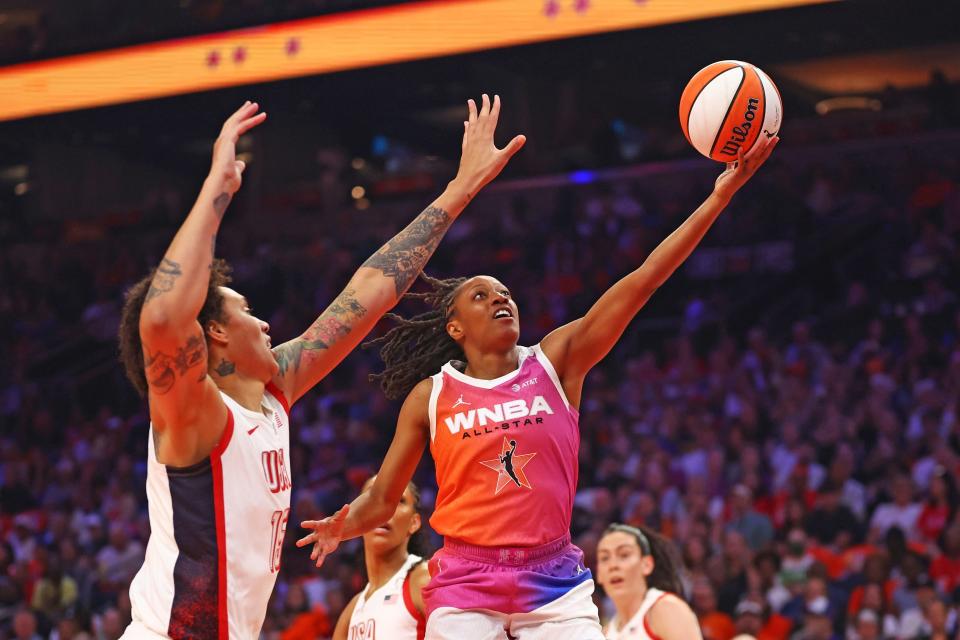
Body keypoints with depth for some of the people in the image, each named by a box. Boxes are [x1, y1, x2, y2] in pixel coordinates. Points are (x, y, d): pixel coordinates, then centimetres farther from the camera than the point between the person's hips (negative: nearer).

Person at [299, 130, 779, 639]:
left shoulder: (555, 362, 2)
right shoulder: (430, 396, 3)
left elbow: (641, 282, -6)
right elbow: (381, 500, 8)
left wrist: (719, 196, -13)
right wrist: (344, 525, -17)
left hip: (554, 580, 1)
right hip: (465, 584, 0)